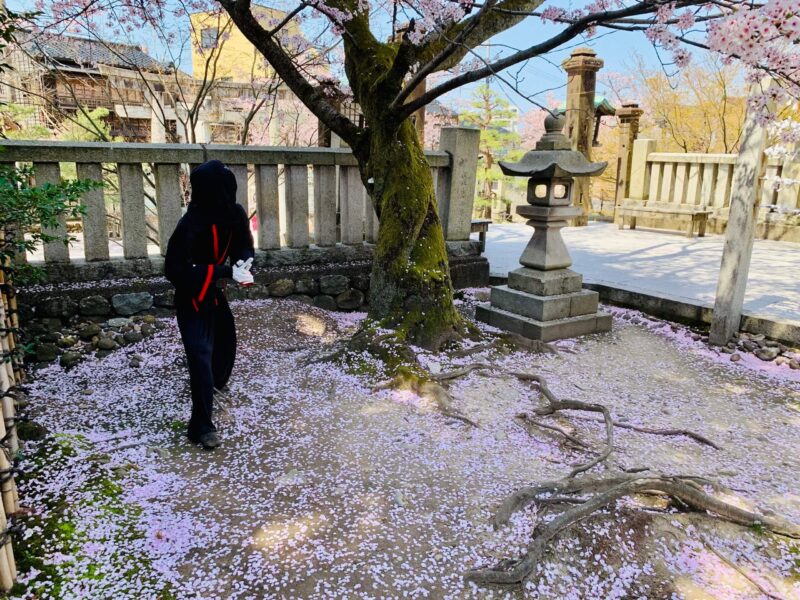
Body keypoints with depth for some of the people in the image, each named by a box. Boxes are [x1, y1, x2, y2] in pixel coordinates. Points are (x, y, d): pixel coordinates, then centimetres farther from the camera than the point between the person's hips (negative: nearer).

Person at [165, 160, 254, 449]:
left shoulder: (234, 214, -10)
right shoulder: (191, 224, -30)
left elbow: (244, 245, 5)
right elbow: (176, 270, -32)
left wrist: (243, 262, -19)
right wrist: (226, 272, -36)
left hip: (213, 291, 7)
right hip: (191, 297, -7)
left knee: (226, 341, 23)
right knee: (200, 355, -14)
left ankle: (214, 383, 54)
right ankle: (201, 426, -5)